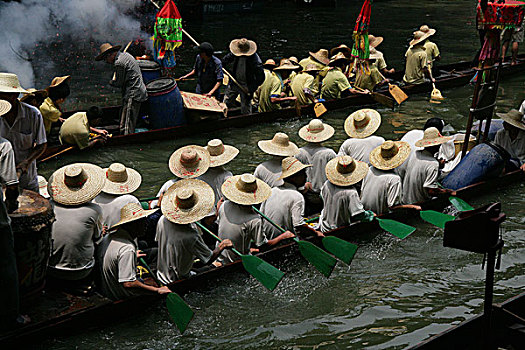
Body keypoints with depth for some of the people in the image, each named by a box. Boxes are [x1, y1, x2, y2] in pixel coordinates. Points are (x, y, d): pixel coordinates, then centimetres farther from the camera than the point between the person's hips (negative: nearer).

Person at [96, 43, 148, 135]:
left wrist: (111, 82, 9)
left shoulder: (119, 63, -16)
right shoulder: (125, 55, 16)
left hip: (132, 96, -11)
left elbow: (119, 83, -10)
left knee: (126, 126, -12)